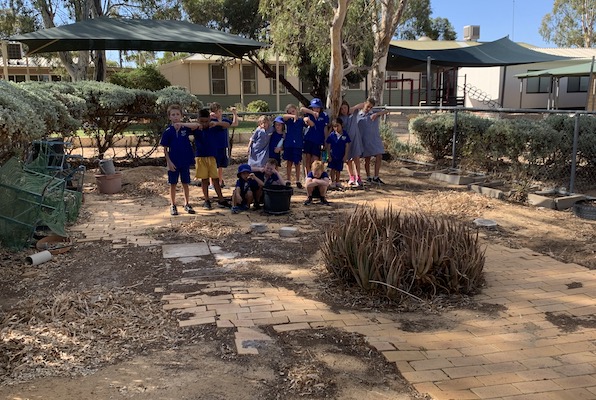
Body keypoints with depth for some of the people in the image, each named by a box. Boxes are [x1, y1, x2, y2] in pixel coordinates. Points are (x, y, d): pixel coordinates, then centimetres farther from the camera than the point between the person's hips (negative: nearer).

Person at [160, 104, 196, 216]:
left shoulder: (185, 128, -1)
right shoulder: (168, 131, -3)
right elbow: (165, 149, -1)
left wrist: (182, 124, -30)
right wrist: (169, 162, -8)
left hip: (185, 162, 1)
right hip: (173, 163, -1)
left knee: (185, 183, 10)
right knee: (173, 184, 7)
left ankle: (187, 204, 22)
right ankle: (173, 205, 18)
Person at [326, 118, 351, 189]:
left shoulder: (345, 135, -7)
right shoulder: (332, 135, -7)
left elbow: (347, 146, -2)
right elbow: (328, 145, -2)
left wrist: (345, 156, -4)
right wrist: (329, 155, -4)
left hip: (341, 156, 1)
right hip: (333, 155, -1)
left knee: (338, 169, 11)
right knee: (333, 169, 4)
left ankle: (337, 182, 25)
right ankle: (333, 182, 14)